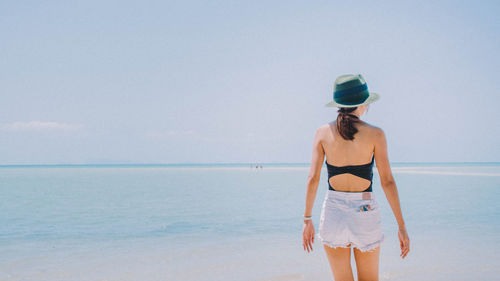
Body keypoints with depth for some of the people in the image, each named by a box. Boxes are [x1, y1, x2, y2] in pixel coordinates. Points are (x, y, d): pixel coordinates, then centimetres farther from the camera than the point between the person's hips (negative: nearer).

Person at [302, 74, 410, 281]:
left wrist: (307, 219, 4)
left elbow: (313, 178, -4)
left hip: (333, 212, 1)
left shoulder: (323, 132, -3)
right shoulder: (375, 134, -7)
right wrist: (401, 226, -3)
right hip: (365, 213, -1)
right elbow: (387, 181, -9)